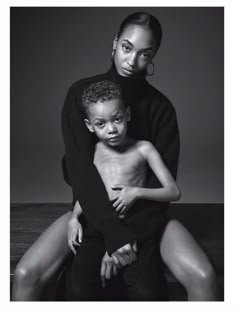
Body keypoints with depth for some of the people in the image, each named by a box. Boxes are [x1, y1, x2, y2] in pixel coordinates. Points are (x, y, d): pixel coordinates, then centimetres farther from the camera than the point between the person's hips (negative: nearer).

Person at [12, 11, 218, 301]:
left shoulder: (160, 107, -5)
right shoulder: (81, 93, -9)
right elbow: (79, 167, -17)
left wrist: (130, 232, -20)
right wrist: (114, 232, -26)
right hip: (92, 207, 0)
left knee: (203, 277, -21)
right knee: (24, 276, -20)